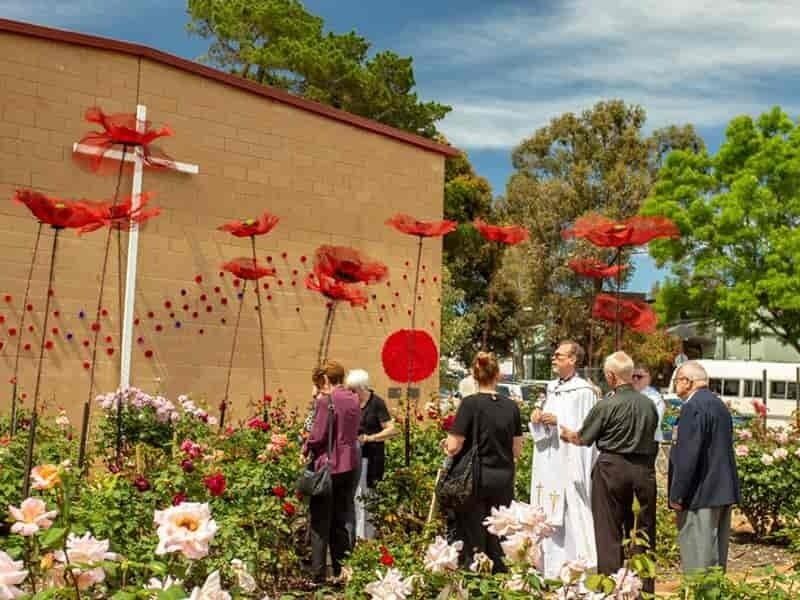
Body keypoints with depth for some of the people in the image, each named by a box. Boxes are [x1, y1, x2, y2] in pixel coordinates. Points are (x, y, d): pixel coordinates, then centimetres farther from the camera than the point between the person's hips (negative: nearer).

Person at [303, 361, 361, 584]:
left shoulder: (326, 400, -14)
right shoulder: (354, 399, 6)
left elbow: (317, 436, -15)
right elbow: (353, 430, 11)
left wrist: (306, 449, 3)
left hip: (328, 465, -7)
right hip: (349, 465, 7)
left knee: (321, 520, 3)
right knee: (342, 519, 14)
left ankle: (318, 572, 6)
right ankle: (342, 569, 20)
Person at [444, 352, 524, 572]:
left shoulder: (470, 403, -11)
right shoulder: (511, 406, 2)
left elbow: (453, 447, -14)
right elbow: (517, 450, 8)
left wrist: (447, 443, 7)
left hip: (475, 478, -4)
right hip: (504, 479, 4)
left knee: (473, 538, 4)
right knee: (498, 540, 13)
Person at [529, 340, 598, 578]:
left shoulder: (583, 391, -8)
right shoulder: (550, 389, 14)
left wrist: (558, 422, -17)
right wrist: (536, 418, -1)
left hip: (569, 463, -7)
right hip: (547, 464, 7)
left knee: (571, 516, -6)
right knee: (548, 517, 9)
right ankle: (549, 571, 16)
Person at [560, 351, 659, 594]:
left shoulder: (606, 406, -11)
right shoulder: (649, 404, 2)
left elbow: (583, 438, 1)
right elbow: (654, 439, 12)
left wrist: (568, 434, 21)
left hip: (612, 468, -4)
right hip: (644, 469, 4)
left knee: (609, 531, 6)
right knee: (644, 530, 12)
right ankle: (645, 587, 18)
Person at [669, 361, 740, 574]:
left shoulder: (693, 407, -16)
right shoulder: (719, 404, 13)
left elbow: (688, 455, -21)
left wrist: (676, 494, -15)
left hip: (701, 494, -10)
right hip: (723, 491, 10)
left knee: (697, 558, -4)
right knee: (716, 553, 16)